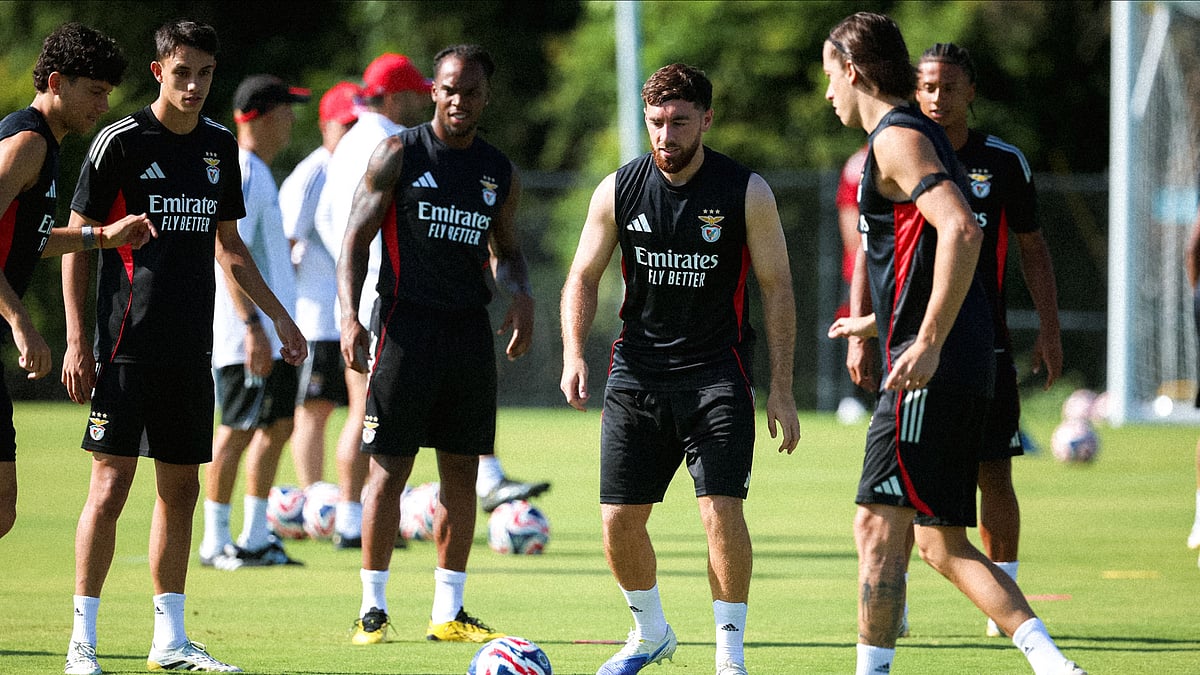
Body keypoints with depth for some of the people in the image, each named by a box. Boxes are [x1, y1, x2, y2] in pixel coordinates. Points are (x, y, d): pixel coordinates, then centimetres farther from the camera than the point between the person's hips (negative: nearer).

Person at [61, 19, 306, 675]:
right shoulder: (120, 140, -6)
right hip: (127, 345, -6)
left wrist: (278, 316, 19)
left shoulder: (219, 145, 11)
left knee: (181, 488, 8)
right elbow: (77, 241, -4)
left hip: (190, 349, 6)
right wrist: (77, 341, -9)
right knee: (111, 481, -10)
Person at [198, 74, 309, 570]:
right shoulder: (242, 174, -13)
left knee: (278, 426, 10)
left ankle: (256, 538, 15)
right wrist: (252, 324, -27)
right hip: (247, 333, -10)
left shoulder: (259, 173, 18)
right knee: (238, 430, -7)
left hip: (274, 330, 10)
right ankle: (215, 542, -2)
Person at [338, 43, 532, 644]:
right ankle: (372, 608, 3)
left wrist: (520, 296, 1)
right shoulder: (398, 155, -1)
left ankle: (448, 612, 11)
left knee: (462, 472, 5)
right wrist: (349, 315, -16)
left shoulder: (499, 173, 12)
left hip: (470, 329, 4)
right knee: (389, 469, -5)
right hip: (408, 325, -4)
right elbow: (357, 237, -3)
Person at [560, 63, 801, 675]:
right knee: (619, 519, 2)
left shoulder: (746, 193, -6)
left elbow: (776, 288, 0)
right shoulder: (619, 189, 0)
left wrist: (780, 390, -4)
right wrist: (573, 355, -8)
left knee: (721, 510, -17)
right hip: (636, 374, 3)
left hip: (716, 375, -3)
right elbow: (583, 276, 9)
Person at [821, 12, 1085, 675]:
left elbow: (961, 231, -25)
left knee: (879, 527, -8)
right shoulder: (918, 135, 21)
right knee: (943, 545, 8)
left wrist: (928, 344, -27)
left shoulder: (897, 138, -10)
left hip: (931, 372, -10)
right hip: (962, 369, 10)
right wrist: (877, 323, 41)